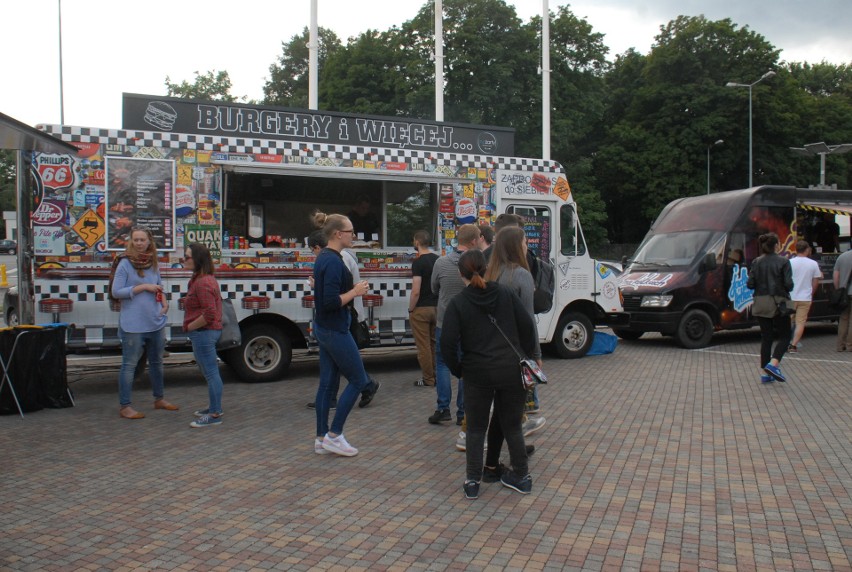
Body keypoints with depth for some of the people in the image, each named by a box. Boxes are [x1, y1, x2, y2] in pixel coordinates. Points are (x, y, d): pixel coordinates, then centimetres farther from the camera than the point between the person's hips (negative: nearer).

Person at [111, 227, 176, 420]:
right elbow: (116, 292, -14)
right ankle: (124, 406, 8)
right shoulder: (125, 263, -10)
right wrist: (143, 287, -18)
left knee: (156, 362, 18)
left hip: (156, 322, 7)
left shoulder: (153, 263, 8)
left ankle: (159, 399, 32)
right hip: (133, 324, -7)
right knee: (129, 364, 0)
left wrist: (164, 302, 2)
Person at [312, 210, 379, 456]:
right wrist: (355, 291, -13)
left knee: (328, 382, 12)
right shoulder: (333, 261, -20)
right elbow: (331, 301, -25)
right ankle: (334, 436, 5)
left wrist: (353, 289, 10)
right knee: (358, 380, 1)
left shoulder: (323, 258, 11)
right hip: (335, 330, -10)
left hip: (324, 328, 10)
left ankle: (321, 439, 18)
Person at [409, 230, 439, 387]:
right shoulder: (438, 259, 5)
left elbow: (416, 291, -20)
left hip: (421, 309, -7)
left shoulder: (418, 262, -16)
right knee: (435, 344, 15)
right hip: (436, 308, 7)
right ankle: (436, 376, 21)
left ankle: (428, 380, 7)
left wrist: (410, 309, -8)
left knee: (423, 346, 2)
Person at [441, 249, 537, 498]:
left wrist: (458, 370, 3)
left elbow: (448, 342, -10)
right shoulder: (505, 293, 3)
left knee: (476, 428, 12)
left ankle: (472, 481, 14)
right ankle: (521, 476, 26)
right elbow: (527, 327, 2)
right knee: (512, 425, 17)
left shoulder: (457, 303, -4)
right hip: (511, 370, 2)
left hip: (477, 373, -2)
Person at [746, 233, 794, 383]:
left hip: (760, 303, 4)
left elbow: (750, 284, -1)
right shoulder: (783, 262, -9)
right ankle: (773, 364, -12)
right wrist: (784, 290, 8)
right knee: (784, 336, 8)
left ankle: (765, 373, 8)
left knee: (766, 337, 10)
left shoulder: (757, 262, 3)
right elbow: (788, 284, -13)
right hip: (777, 302, -4)